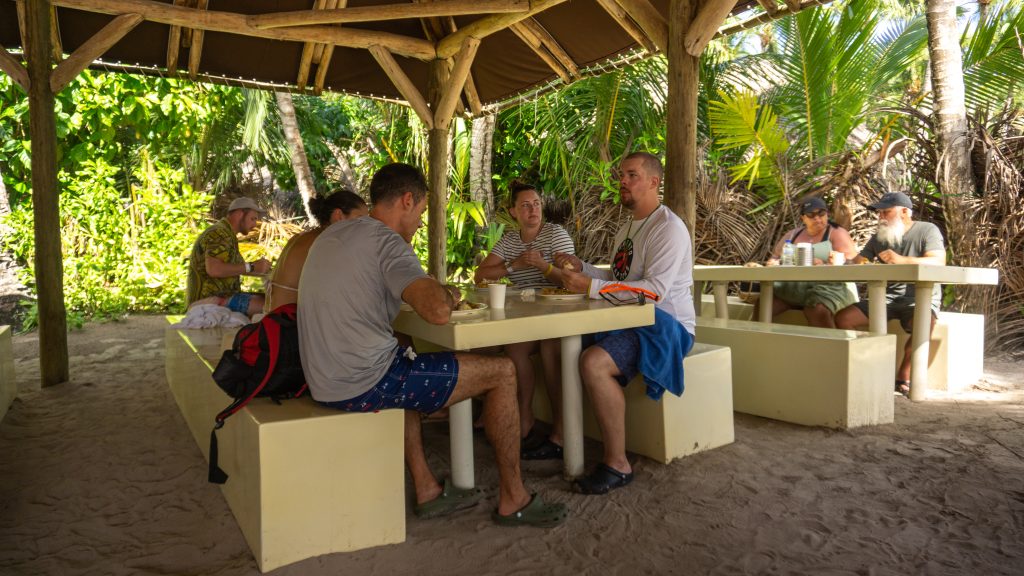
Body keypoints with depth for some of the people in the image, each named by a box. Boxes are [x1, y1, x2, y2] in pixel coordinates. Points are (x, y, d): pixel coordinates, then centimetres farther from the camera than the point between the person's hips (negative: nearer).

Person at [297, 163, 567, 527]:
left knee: (406, 366, 37)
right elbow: (438, 311, -29)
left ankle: (427, 490, 30)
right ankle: (513, 500, 14)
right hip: (364, 384, -9)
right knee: (502, 372, -1)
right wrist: (447, 293, -4)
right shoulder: (386, 241, -14)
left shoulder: (331, 235, 14)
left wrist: (431, 291, 21)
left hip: (324, 380, 9)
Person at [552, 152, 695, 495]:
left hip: (665, 325, -9)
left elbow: (655, 288, -24)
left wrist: (591, 286, -28)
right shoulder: (628, 228, 19)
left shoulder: (669, 228, -12)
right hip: (630, 321, 9)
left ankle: (617, 464, -18)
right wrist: (580, 268, 4)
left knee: (593, 362, -31)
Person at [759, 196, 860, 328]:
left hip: (827, 287, -4)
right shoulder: (792, 235, 21)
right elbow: (774, 258, 24)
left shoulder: (837, 233, 7)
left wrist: (824, 266, -24)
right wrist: (774, 264, -2)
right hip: (791, 288, 4)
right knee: (762, 304, -21)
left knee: (817, 310, -36)